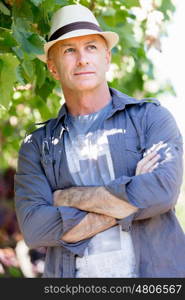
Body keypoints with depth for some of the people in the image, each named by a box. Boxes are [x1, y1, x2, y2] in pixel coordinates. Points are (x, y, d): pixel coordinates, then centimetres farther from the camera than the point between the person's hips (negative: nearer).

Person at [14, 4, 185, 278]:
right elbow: (34, 228, -6)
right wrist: (127, 204, -11)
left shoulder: (152, 118, 4)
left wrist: (68, 197, -6)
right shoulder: (37, 147, 9)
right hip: (71, 275, 1)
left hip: (154, 271, -1)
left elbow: (161, 192, -14)